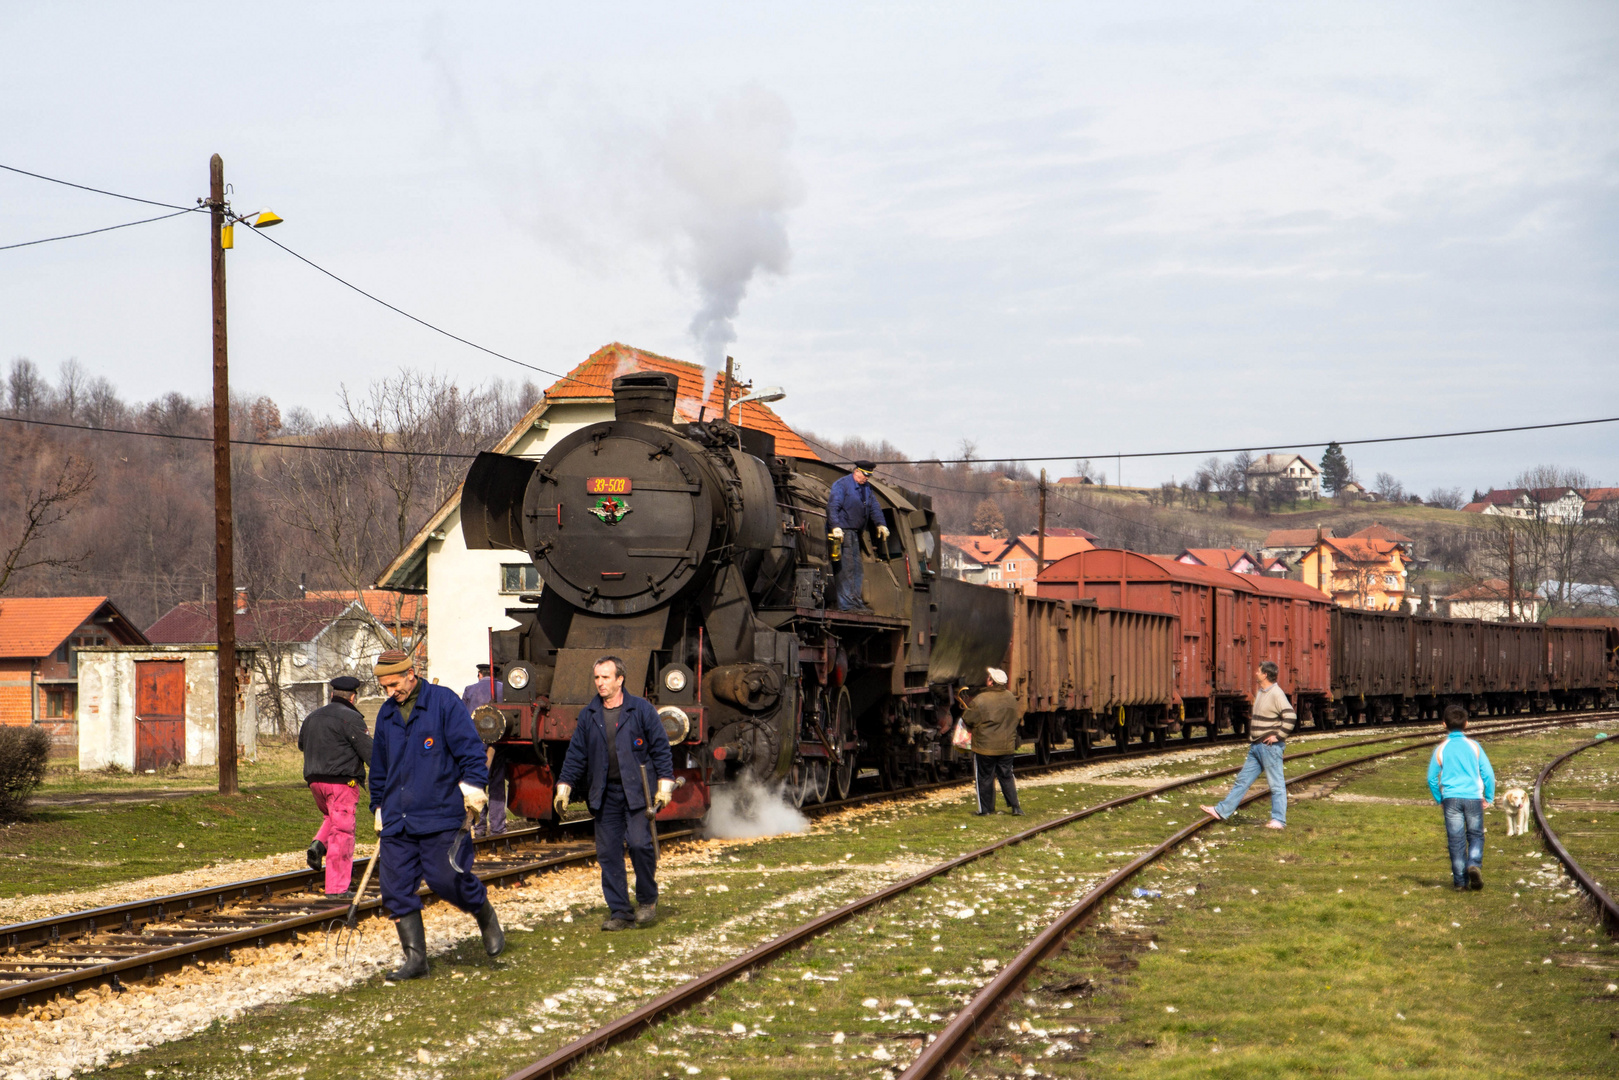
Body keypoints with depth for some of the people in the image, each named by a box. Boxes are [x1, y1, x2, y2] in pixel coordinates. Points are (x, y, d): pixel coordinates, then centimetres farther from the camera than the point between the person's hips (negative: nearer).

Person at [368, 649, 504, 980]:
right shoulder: (387, 714, 16)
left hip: (440, 816, -6)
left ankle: (487, 918, 22)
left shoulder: (444, 701, -3)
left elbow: (469, 747, -7)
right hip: (398, 821, 6)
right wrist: (379, 808, 28)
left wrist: (472, 787, -14)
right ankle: (415, 958, 4)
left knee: (447, 879, -8)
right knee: (396, 890, -2)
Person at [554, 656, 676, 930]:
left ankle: (647, 901, 7)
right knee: (608, 852, 0)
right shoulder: (588, 716, 11)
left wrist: (665, 785, -6)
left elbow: (660, 749, 1)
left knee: (640, 845, -14)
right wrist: (564, 788, 8)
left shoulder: (641, 709, 1)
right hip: (604, 795, 4)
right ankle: (620, 912, 7)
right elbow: (576, 755, 15)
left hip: (637, 792, -4)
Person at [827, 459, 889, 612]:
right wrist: (835, 527, -27)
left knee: (857, 568, 10)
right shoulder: (842, 485, -8)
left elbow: (874, 507, 21)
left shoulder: (866, 488, 17)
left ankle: (855, 601, 15)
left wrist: (881, 524, 6)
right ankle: (847, 603, -13)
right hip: (843, 531, -9)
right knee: (846, 567, -12)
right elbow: (832, 506, -17)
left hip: (855, 533, 9)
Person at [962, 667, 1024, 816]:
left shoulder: (980, 700, -17)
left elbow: (967, 720, -8)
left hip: (985, 747, -5)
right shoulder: (1010, 698, 2)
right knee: (1007, 776, 13)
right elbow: (1019, 716, 17)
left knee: (985, 778, 6)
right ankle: (1015, 806, 9)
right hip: (1007, 747, 5)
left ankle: (985, 808, 11)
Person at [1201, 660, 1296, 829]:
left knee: (1276, 784, -2)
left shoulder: (1276, 694, -16)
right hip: (1256, 746, 10)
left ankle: (1279, 820, 3)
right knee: (1243, 779, 12)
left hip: (1270, 746, -10)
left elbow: (1290, 716, -25)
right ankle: (1222, 811, 16)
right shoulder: (1260, 693, 13)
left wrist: (1278, 736, -20)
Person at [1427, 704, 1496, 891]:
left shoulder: (1441, 749, 2)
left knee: (1456, 840, 5)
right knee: (1475, 835, 12)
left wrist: (1439, 800, 17)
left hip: (1451, 798, 0)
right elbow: (1488, 774, -1)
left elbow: (1432, 778, 6)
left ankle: (1460, 881, 6)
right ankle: (1474, 864, -14)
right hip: (1473, 797, 0)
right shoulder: (1474, 746, 0)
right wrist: (1489, 798, 9)